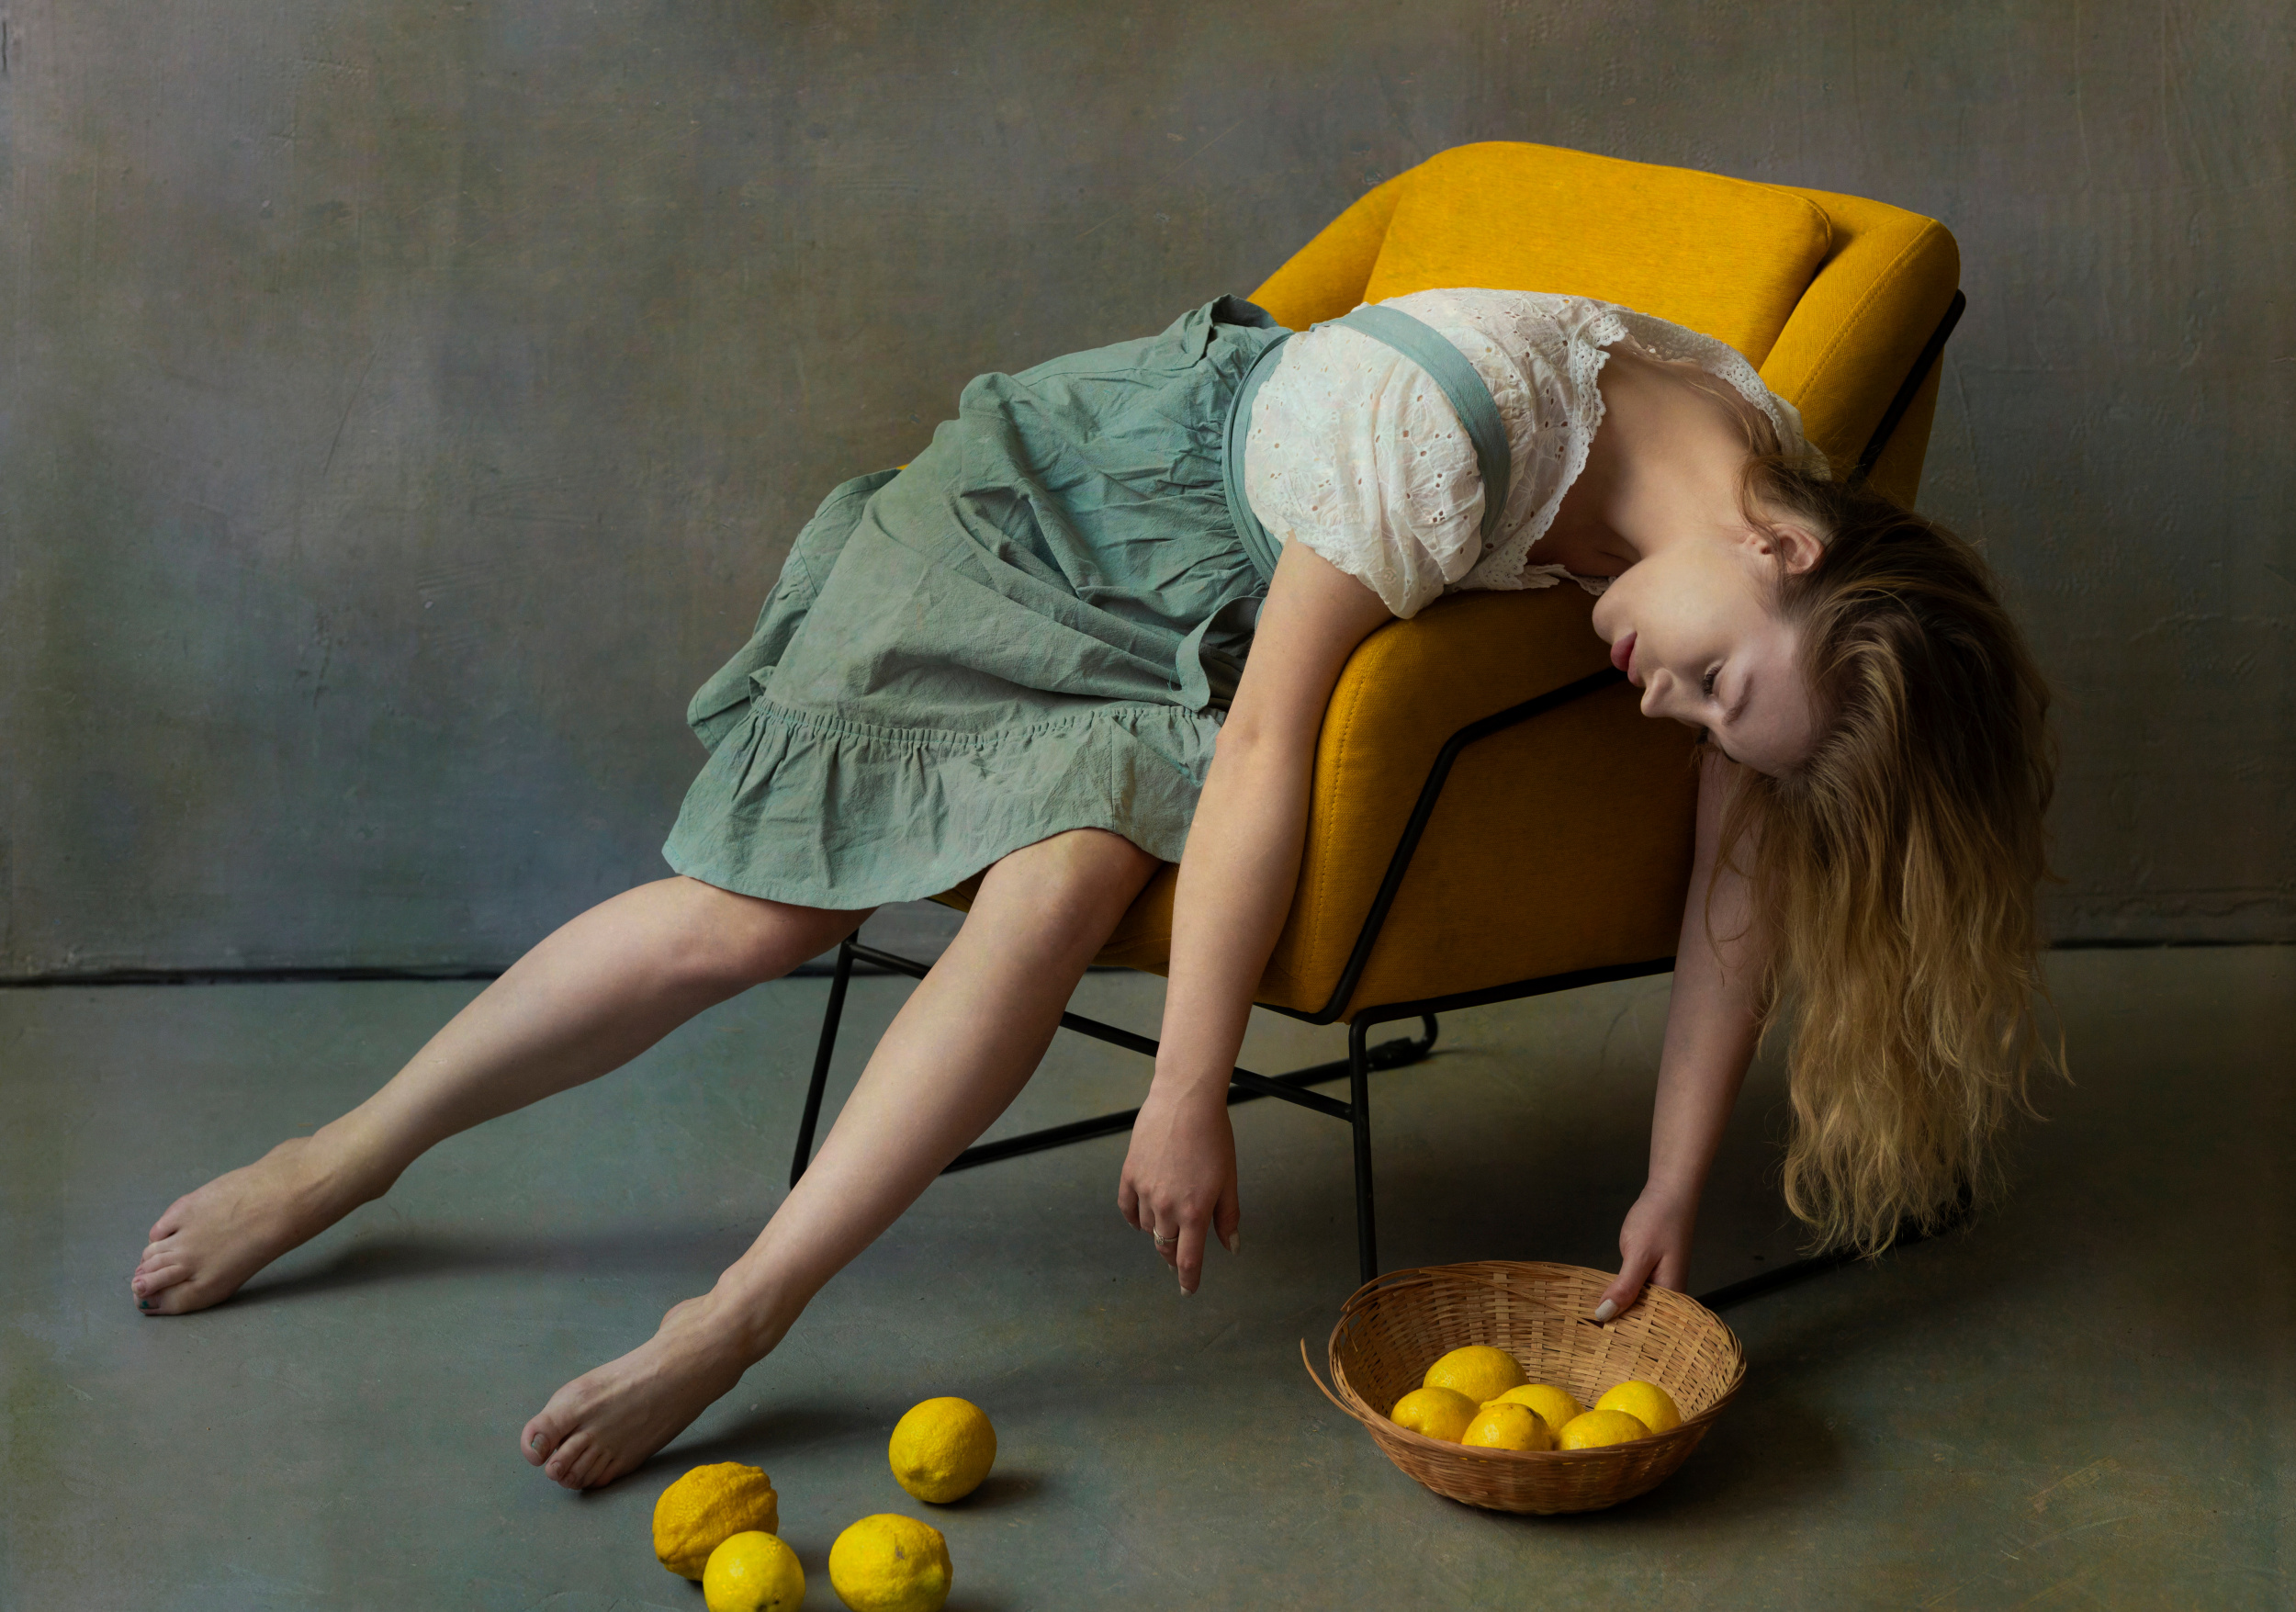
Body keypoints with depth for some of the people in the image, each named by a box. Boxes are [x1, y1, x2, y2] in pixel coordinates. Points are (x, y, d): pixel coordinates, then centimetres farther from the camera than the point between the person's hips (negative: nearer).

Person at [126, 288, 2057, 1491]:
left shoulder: (1772, 558, -19)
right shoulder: (1449, 418, -40)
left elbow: (1744, 883, -11)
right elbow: (1268, 741, -34)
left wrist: (1671, 1192, -13)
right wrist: (1190, 1096, -30)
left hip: (1210, 616, 4)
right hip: (1057, 506, -4)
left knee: (1071, 872, -26)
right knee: (757, 911, -9)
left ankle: (735, 1327, -18)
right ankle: (346, 1155, 10)